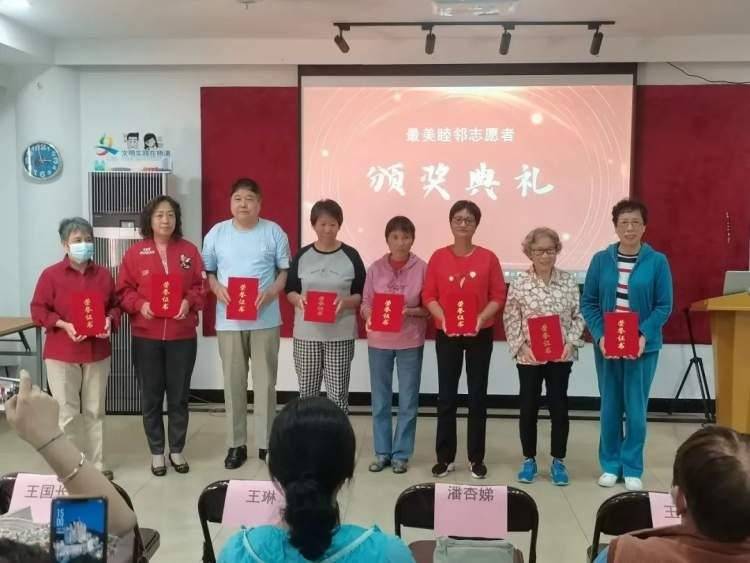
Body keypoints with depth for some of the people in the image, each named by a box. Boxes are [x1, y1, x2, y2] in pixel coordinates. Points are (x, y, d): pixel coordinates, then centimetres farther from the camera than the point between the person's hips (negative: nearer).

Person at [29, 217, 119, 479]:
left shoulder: (104, 274, 4)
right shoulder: (51, 275, -5)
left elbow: (115, 305, 11)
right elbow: (38, 310, -4)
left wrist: (110, 321, -10)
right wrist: (63, 325, -18)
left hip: (98, 352, 3)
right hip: (61, 353, -3)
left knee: (95, 411, 10)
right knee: (67, 413, 1)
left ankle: (96, 464, 21)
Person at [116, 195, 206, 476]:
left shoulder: (189, 250, 3)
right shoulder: (135, 252, 0)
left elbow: (201, 286, 5)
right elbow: (124, 290, 1)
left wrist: (189, 302, -14)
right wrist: (140, 304, -16)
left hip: (182, 336, 1)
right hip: (146, 337, 0)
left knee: (179, 395, 9)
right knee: (151, 397, 7)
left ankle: (177, 450, 24)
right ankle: (157, 452, 22)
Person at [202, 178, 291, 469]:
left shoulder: (274, 232, 1)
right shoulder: (217, 233, 5)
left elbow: (286, 271, 3)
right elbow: (206, 271, 8)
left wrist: (270, 292, -14)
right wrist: (217, 289, -12)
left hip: (265, 319, -1)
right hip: (228, 320, 1)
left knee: (265, 381, 5)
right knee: (233, 382, 7)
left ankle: (266, 442, 16)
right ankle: (236, 444, 18)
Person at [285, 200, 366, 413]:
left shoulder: (350, 256, 0)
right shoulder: (302, 255, 5)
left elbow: (362, 295, 2)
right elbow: (289, 290, 9)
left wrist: (346, 302, -18)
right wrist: (298, 299, -13)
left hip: (340, 334, -2)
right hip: (306, 333, 2)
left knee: (338, 394, 1)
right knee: (306, 393, 8)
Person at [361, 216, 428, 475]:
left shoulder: (422, 268, -5)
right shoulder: (376, 268, 0)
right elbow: (366, 303, 2)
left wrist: (410, 311, -20)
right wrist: (370, 315, -19)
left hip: (410, 342, -1)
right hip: (379, 341, 2)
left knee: (408, 401, 7)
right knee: (380, 400, 11)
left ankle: (401, 454, 21)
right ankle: (382, 452, 24)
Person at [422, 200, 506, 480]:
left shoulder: (488, 258, -2)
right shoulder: (439, 257, 0)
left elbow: (498, 296, -1)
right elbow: (428, 296, 0)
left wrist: (481, 319, -16)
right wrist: (443, 318, -16)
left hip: (480, 334, 0)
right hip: (446, 334, 0)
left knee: (478, 395, 7)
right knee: (446, 396, 5)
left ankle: (476, 458, 18)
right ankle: (444, 456, 16)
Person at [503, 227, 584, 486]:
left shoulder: (569, 281, 1)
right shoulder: (519, 283, -3)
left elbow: (579, 316, 3)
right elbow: (510, 320, -2)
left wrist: (571, 343, -9)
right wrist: (521, 346, -12)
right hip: (528, 356, -1)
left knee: (559, 406, 6)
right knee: (528, 407, 7)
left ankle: (558, 461, 20)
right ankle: (529, 460, 22)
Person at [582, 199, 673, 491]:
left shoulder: (657, 261, -5)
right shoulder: (601, 259, -1)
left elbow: (664, 306, -4)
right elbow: (588, 303, 0)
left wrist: (644, 335, -18)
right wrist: (599, 336, -13)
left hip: (643, 346, -1)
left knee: (636, 409, 5)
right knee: (610, 407, 10)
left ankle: (632, 469, 20)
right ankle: (610, 464, 25)